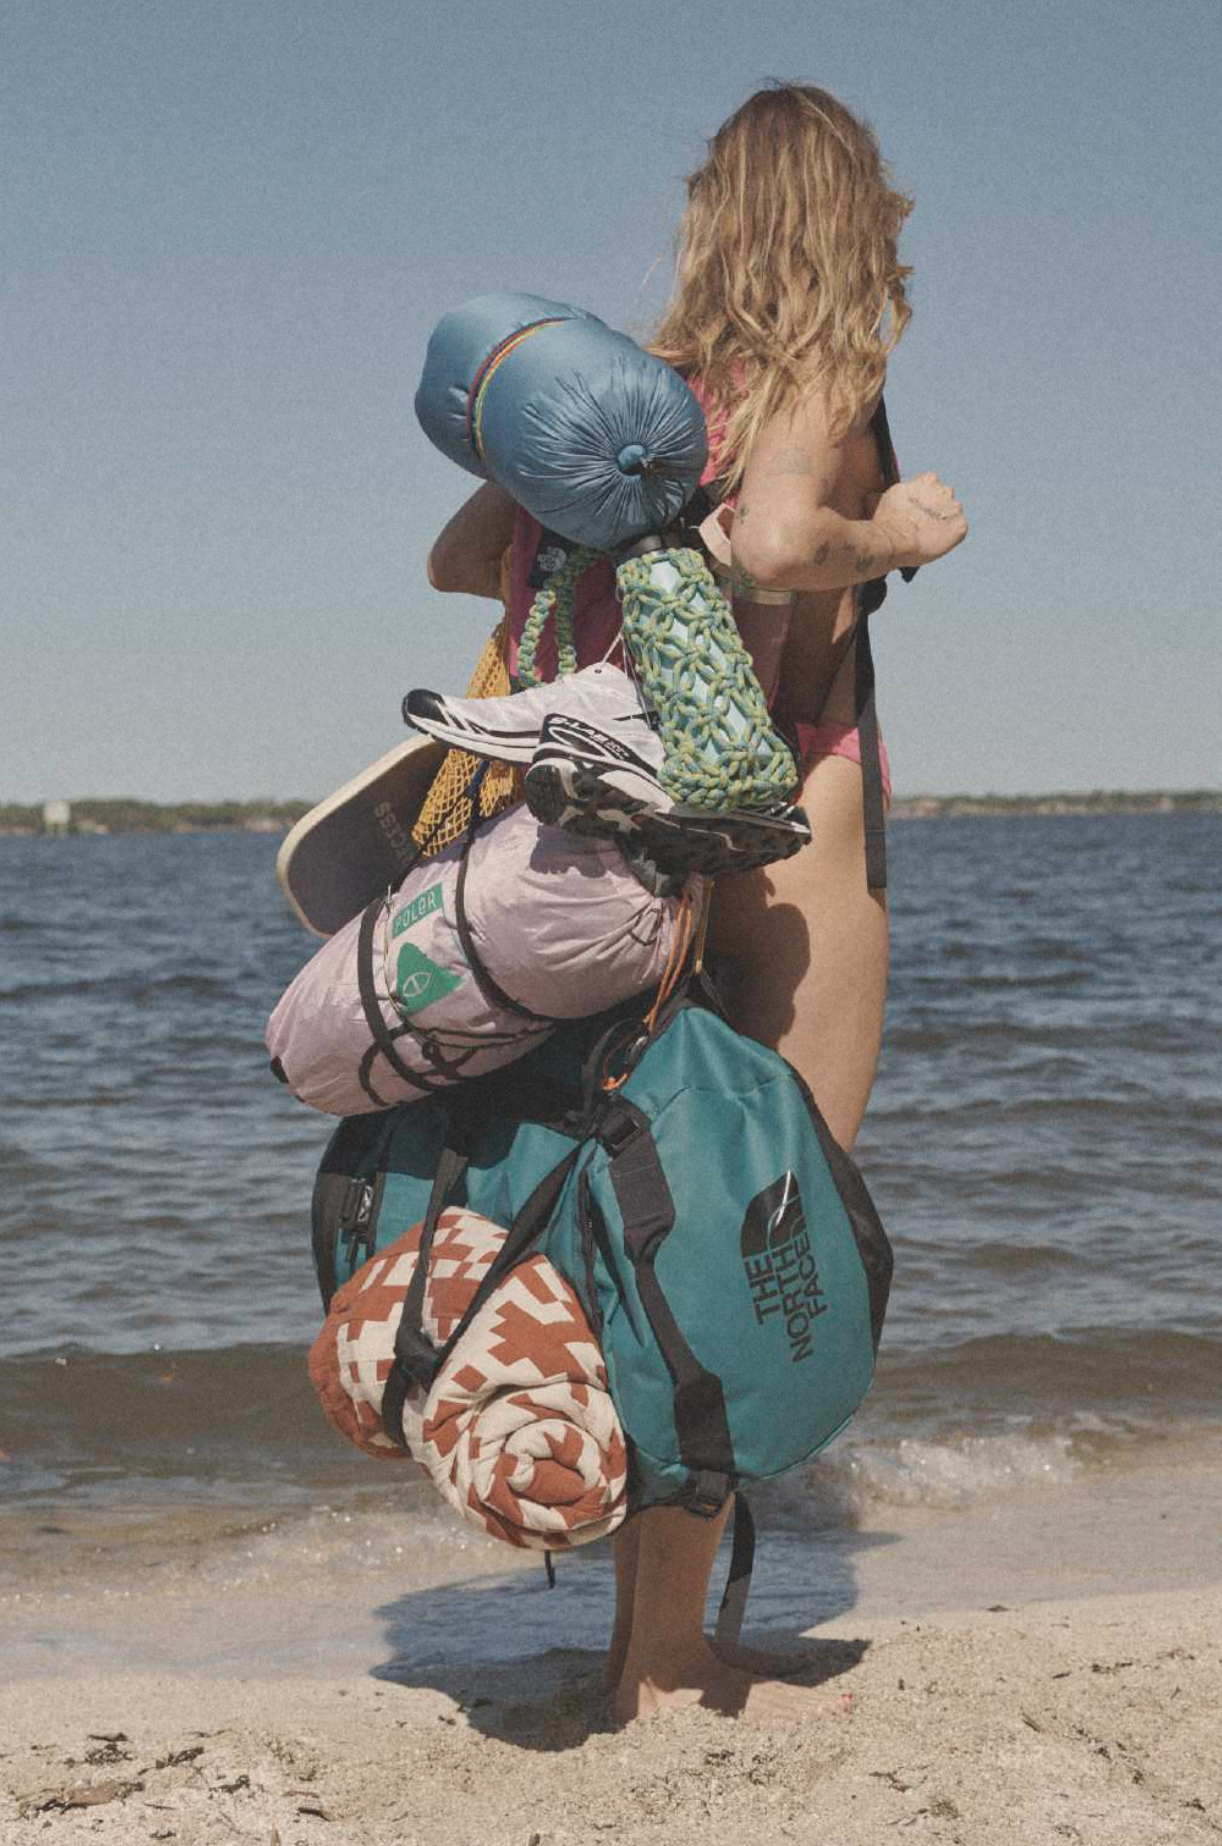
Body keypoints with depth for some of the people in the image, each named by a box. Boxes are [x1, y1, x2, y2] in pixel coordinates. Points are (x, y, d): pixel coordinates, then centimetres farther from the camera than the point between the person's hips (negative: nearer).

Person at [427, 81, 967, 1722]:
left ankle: (647, 1638, 21)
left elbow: (459, 557, 13)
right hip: (797, 840, -7)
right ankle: (669, 1664, 3)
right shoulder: (827, 368, -8)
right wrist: (897, 534, -10)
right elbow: (776, 541, -29)